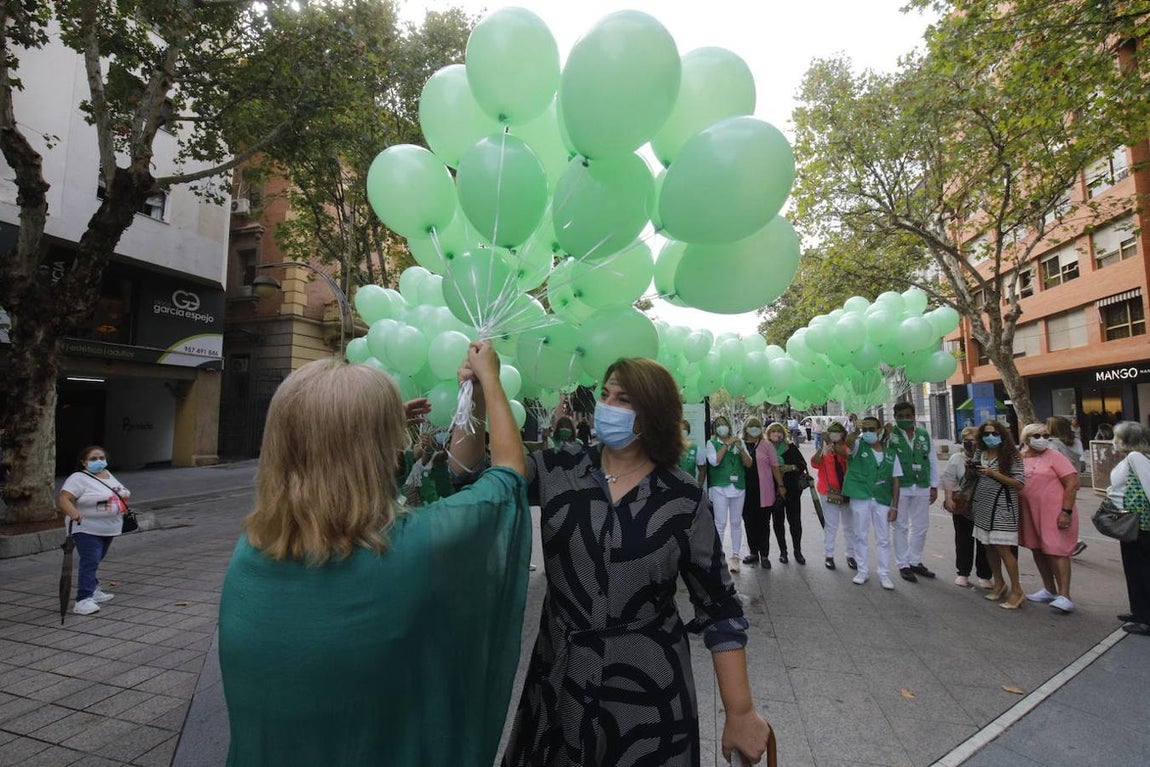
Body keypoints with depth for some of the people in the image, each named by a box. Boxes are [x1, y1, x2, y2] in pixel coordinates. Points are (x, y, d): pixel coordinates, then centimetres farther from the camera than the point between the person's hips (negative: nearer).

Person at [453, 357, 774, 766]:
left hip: (649, 688, -2)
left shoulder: (684, 499, -12)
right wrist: (474, 404, -21)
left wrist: (740, 712, -6)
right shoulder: (559, 472, -6)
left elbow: (720, 609, -6)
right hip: (559, 680, 3)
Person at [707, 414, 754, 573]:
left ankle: (735, 556, 20)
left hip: (738, 487, 3)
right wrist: (726, 445, -13)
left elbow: (748, 463, 3)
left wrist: (740, 449, -12)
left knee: (736, 523, 9)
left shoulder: (739, 442, 10)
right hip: (719, 487, -3)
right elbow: (714, 461, -13)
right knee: (720, 523, -4)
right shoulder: (712, 443, 3)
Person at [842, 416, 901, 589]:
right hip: (860, 499, -1)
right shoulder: (859, 446, -2)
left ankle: (884, 574, 19)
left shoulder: (891, 454, 5)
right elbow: (848, 441, -27)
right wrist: (857, 430, -47)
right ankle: (863, 571, 21)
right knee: (861, 536, 8)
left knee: (883, 539, 7)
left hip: (882, 500, 2)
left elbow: (895, 481, 5)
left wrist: (894, 506, 1)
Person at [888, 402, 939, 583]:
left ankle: (915, 561, 30)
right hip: (899, 488, -4)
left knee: (920, 526, 14)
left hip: (922, 488, 5)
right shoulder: (890, 435, -6)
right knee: (900, 527, 4)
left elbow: (933, 461, 11)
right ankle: (902, 564, 15)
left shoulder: (924, 435, 7)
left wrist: (934, 486, 9)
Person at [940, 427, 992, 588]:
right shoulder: (956, 459, 2)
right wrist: (948, 499, -10)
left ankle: (984, 575, 19)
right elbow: (948, 480, -2)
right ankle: (962, 573, 20)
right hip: (962, 505, 0)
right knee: (963, 540, 9)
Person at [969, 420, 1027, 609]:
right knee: (989, 546, 12)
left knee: (1003, 548, -8)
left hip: (1002, 507, -6)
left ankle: (1017, 591, 2)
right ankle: (998, 583, 26)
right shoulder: (979, 455, 8)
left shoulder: (1011, 456, -8)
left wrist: (994, 473, -19)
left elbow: (1019, 484, -12)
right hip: (983, 507, 6)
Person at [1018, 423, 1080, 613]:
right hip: (1030, 513, 6)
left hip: (1054, 511, -6)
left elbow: (1073, 483, -11)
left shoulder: (1054, 456, -7)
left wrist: (1066, 511, -16)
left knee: (1055, 551, -8)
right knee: (1037, 550, 13)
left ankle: (1064, 596, -4)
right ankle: (1049, 590, 27)